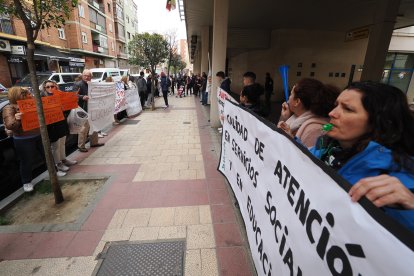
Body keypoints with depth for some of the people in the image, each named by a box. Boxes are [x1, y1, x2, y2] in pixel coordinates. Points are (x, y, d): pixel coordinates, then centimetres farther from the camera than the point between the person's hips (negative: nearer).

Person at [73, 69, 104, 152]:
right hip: (83, 110, -8)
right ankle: (81, 146, 5)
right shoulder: (78, 84, -9)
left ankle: (94, 142, 29)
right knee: (84, 128, -7)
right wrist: (82, 97, -35)